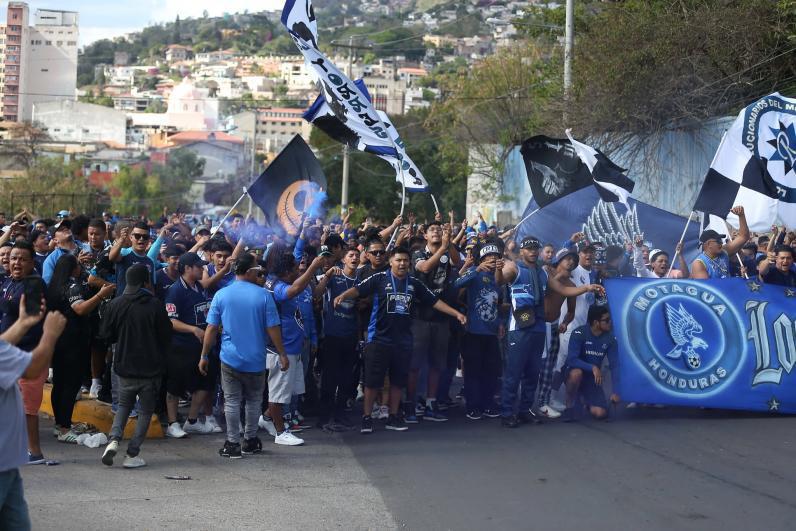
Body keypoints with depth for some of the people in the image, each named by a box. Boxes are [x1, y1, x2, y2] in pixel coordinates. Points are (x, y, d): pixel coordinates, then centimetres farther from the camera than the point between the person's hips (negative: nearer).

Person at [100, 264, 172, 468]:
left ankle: (114, 439, -3)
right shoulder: (155, 306, -12)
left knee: (124, 405, 21)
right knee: (145, 410, 9)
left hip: (124, 366, 3)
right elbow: (166, 337, -6)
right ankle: (132, 454, 4)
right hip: (151, 367, -3)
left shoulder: (115, 304, -4)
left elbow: (106, 335, 4)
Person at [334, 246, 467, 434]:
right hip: (379, 339, -4)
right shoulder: (379, 279, -4)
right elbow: (358, 289, -14)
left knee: (398, 380, 10)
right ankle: (366, 417, 8)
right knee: (373, 380, -1)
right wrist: (343, 296, -34)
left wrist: (456, 314, 6)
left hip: (403, 341, 4)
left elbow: (434, 301, 11)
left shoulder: (414, 284, 8)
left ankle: (393, 417, 21)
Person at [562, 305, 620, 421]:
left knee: (601, 413, -15)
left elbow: (615, 366, -8)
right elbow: (571, 359, -27)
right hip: (574, 374, -3)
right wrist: (593, 367, -36)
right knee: (576, 372, -40)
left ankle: (588, 402, 22)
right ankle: (570, 406, -15)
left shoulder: (610, 339, -8)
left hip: (593, 378, 3)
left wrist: (615, 392, -15)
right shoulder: (579, 333, -19)